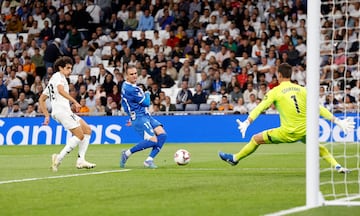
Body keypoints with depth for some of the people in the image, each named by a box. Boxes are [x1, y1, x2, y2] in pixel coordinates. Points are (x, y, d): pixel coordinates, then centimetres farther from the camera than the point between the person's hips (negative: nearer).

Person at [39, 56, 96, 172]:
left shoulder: (52, 80, 29)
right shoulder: (58, 76, 0)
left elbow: (41, 99, 29)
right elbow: (61, 90, -22)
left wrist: (47, 116, 24)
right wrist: (75, 102, -28)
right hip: (62, 110, -10)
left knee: (87, 130, 7)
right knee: (79, 135, -13)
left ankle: (81, 160, 0)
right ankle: (59, 158, -18)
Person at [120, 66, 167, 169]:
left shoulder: (126, 86, 14)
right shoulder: (130, 89, -17)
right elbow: (146, 103, -11)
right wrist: (147, 94, 9)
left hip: (146, 116, 10)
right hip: (140, 118, -10)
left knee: (162, 134, -5)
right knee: (153, 140, -21)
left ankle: (149, 160, -4)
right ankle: (127, 153, -5)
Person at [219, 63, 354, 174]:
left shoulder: (275, 92, -3)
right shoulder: (301, 90, 6)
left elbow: (261, 107, -13)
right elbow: (319, 108, 4)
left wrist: (246, 123, -19)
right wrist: (337, 121, 8)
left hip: (287, 133, -4)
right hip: (304, 131, 4)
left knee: (256, 139, 14)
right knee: (317, 146, 33)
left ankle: (235, 158, 25)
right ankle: (337, 166, 19)